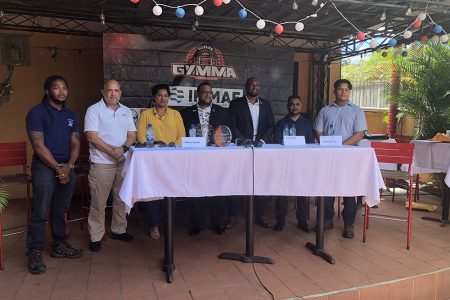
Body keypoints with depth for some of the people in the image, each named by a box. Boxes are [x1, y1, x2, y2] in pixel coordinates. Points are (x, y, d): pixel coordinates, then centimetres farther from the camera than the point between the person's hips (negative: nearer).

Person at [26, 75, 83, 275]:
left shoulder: (70, 115, 14)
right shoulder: (37, 113, -4)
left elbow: (75, 143, 10)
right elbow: (38, 145, -11)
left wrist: (69, 165, -6)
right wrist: (58, 168, -12)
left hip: (67, 168, 6)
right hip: (45, 168, -5)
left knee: (60, 210, 14)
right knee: (40, 212, -4)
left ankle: (59, 246, 25)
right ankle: (35, 253, 7)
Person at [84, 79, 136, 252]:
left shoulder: (126, 111, 13)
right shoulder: (94, 110, -2)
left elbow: (132, 135, 10)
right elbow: (92, 136, -11)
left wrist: (124, 148, -10)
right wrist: (112, 151, -17)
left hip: (123, 162, 5)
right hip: (101, 163, -5)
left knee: (121, 198, 12)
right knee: (98, 202, 0)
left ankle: (118, 230, 27)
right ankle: (96, 237, 11)